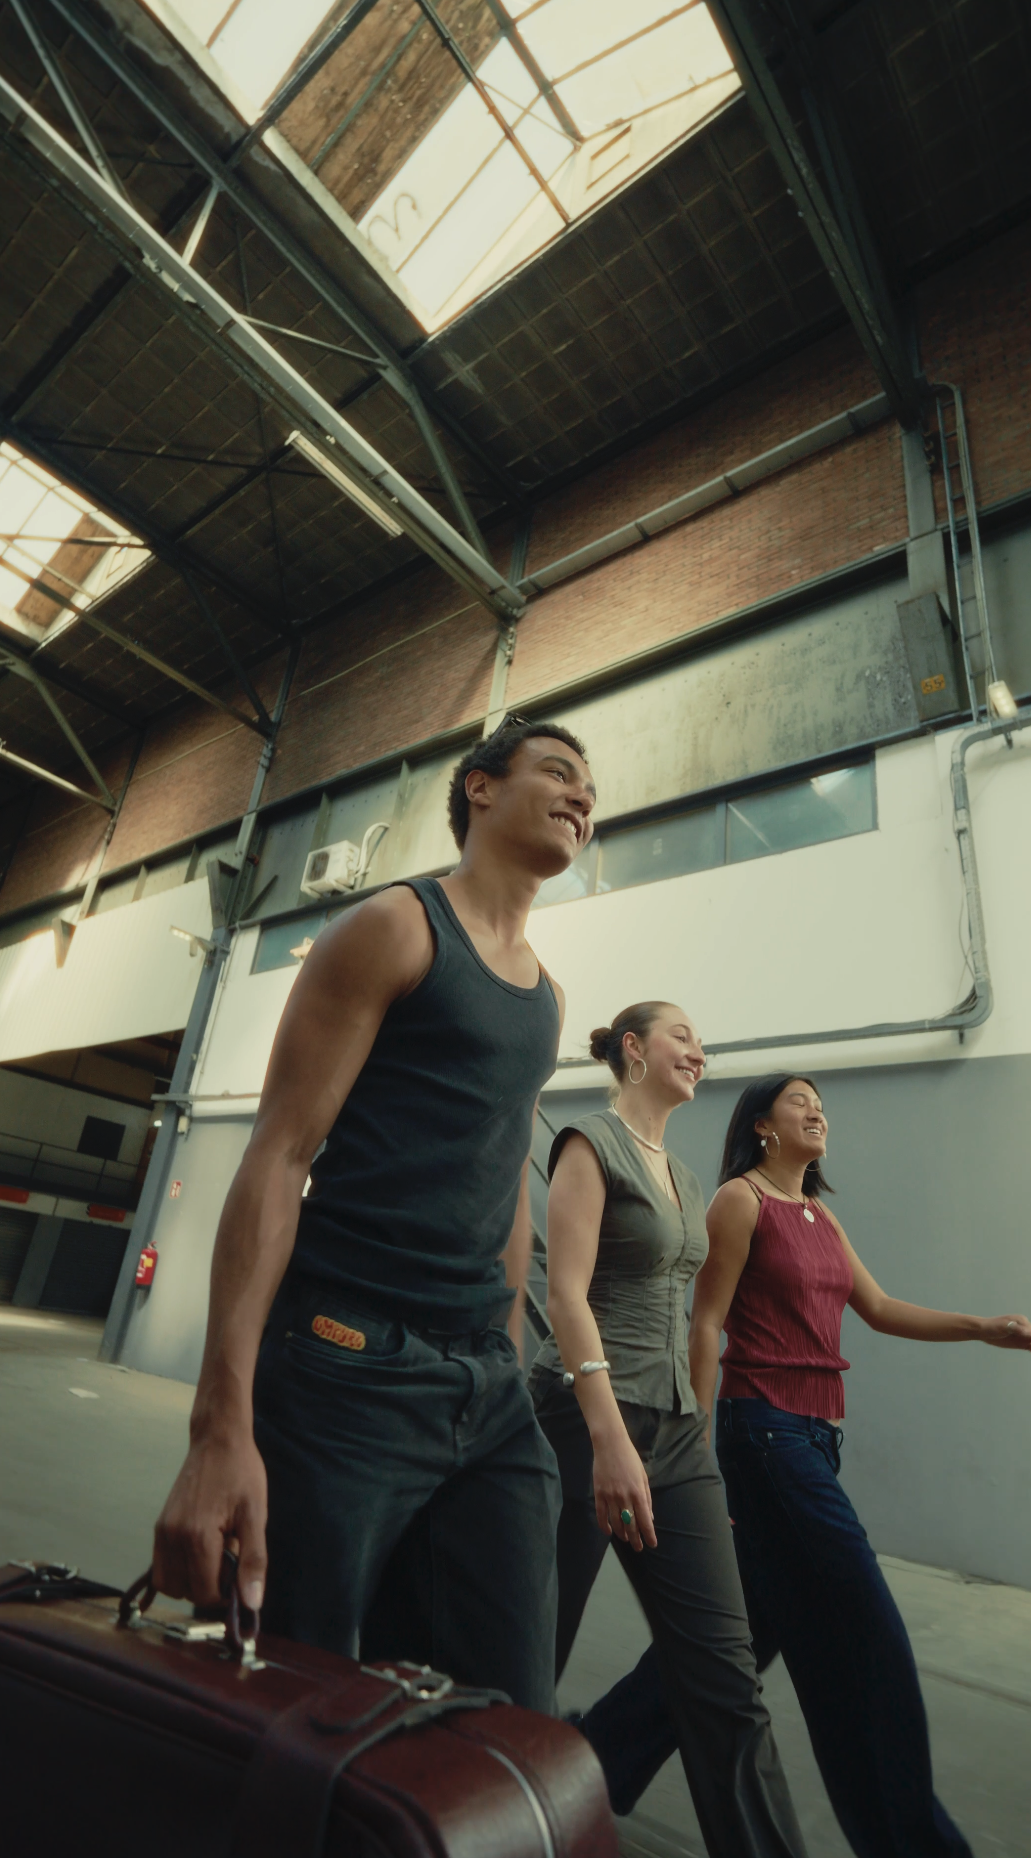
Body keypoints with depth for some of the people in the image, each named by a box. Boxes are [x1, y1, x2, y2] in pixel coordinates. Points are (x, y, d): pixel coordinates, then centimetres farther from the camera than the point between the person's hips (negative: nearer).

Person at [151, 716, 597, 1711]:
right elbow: (278, 1156, -12)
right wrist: (222, 1427, -18)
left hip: (490, 1393, 7)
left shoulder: (547, 994, 16)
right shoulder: (396, 927, -5)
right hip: (347, 1368, -6)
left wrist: (511, 1364, 18)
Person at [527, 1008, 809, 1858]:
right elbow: (567, 1294, -17)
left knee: (725, 1668, 9)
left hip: (676, 1429, 8)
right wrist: (611, 1440, -22)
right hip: (591, 1415, -7)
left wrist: (692, 1427, 18)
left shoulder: (682, 1175, 14)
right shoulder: (592, 1142, -11)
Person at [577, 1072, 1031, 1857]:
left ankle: (600, 1755, 34)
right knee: (862, 1633, 1)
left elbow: (881, 1310, 12)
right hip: (766, 1430, -9)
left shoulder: (822, 1216, 14)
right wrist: (699, 1446, -12)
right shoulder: (740, 1199, -11)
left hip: (816, 1437, 9)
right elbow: (705, 1325, -12)